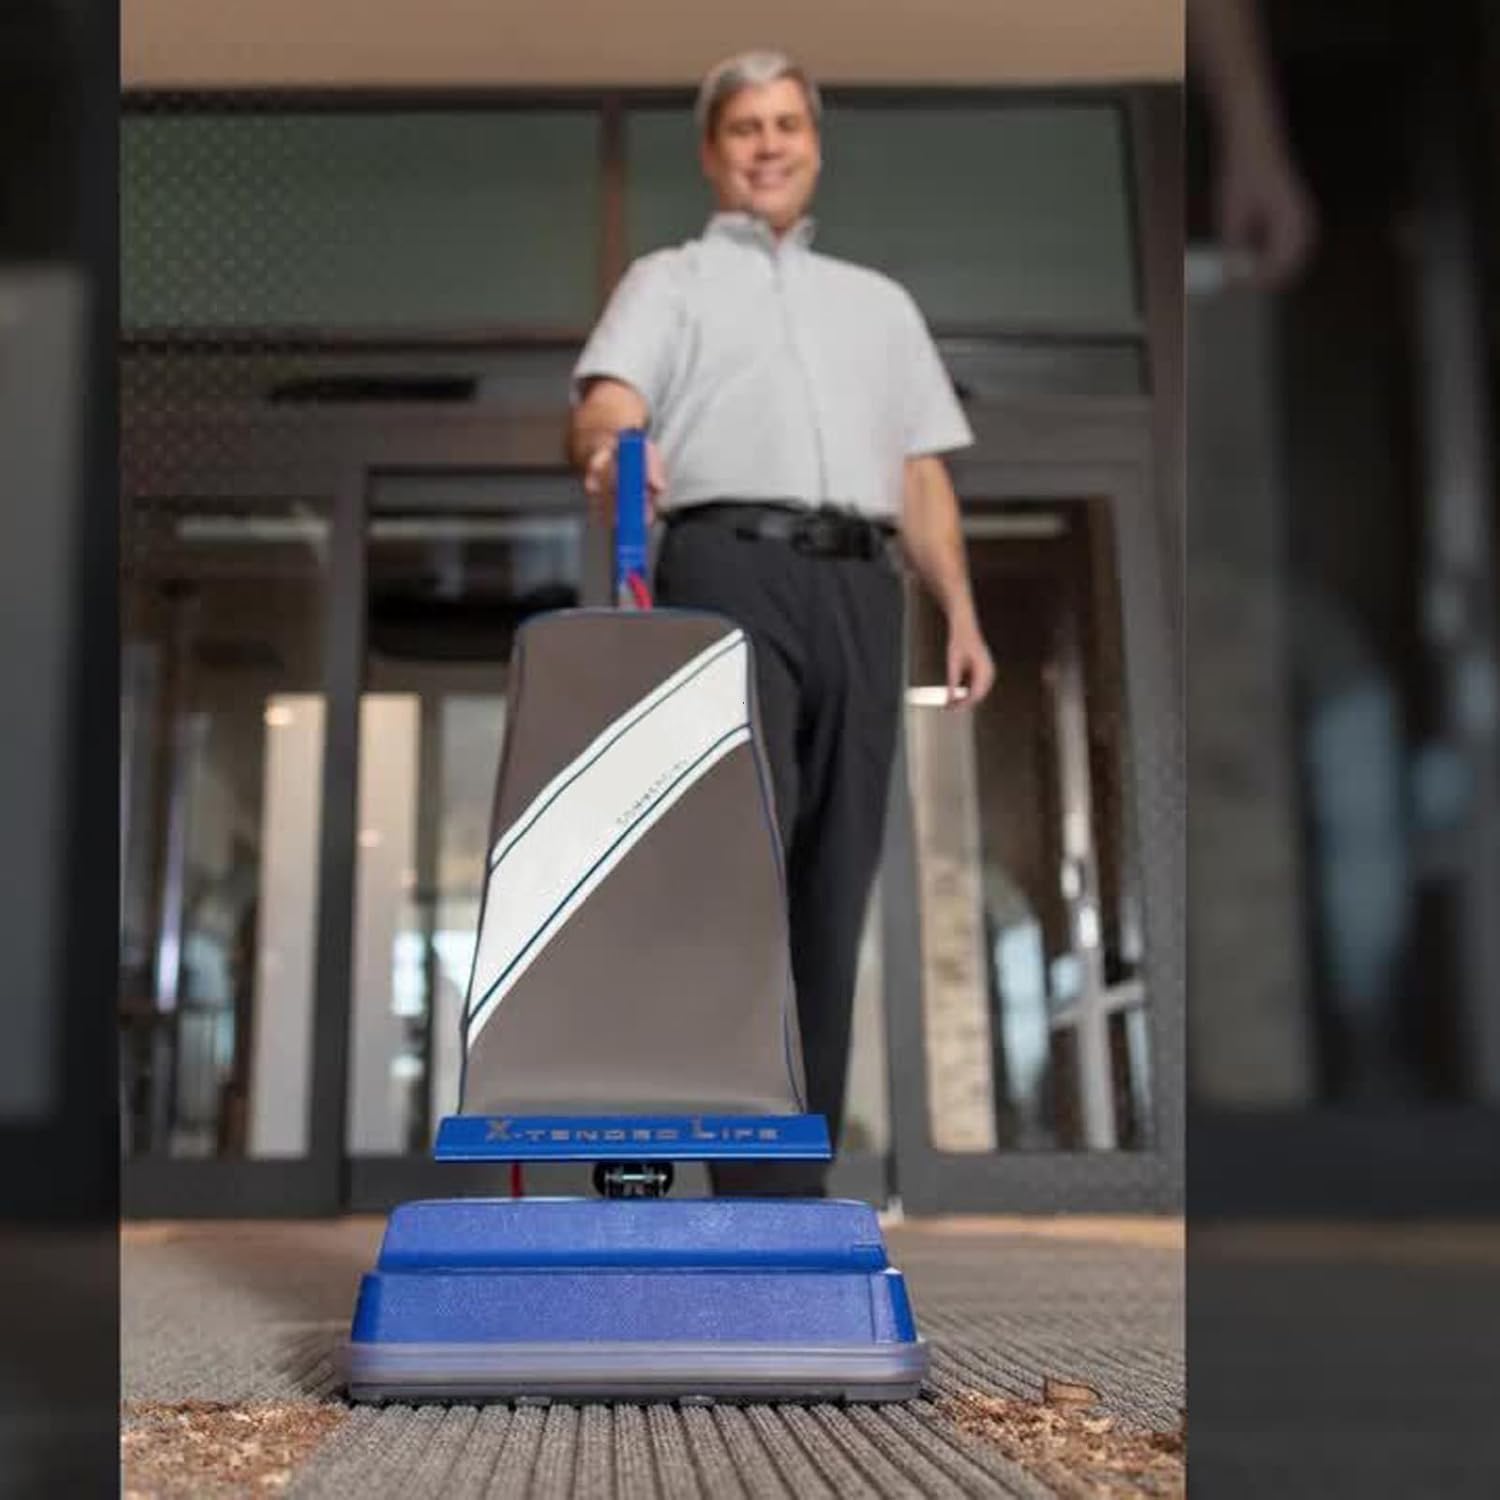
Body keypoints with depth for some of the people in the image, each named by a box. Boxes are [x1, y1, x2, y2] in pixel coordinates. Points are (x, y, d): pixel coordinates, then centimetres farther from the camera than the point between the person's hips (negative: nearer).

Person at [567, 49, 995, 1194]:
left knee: (834, 882, 1)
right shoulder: (671, 280, 17)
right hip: (730, 568, -4)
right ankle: (767, 1186, -12)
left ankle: (798, 1163, 9)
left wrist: (963, 615, 10)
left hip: (861, 586, 4)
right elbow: (607, 401, -4)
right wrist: (611, 447, -29)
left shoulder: (879, 300, 29)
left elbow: (923, 472, 23)